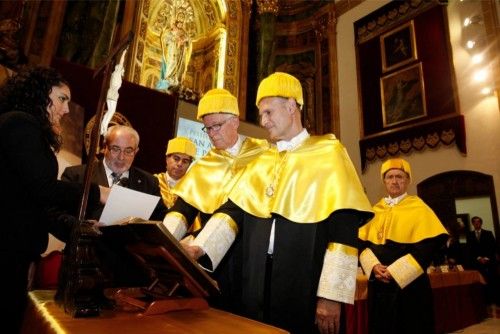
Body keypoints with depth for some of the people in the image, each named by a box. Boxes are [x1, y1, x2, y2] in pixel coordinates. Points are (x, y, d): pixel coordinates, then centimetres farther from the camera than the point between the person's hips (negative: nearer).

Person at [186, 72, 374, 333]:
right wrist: (200, 248, -12)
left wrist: (331, 297, -15)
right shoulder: (261, 162, 11)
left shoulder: (328, 153, -4)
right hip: (258, 285, 5)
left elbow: (344, 226, -11)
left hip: (305, 288, -4)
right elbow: (233, 209, 4)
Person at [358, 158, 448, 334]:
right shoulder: (374, 211, 9)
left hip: (409, 283, -3)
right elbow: (363, 243, 6)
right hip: (378, 284, 3)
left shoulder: (418, 208, 0)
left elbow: (429, 245, -9)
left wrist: (396, 270, -16)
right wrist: (374, 266, -13)